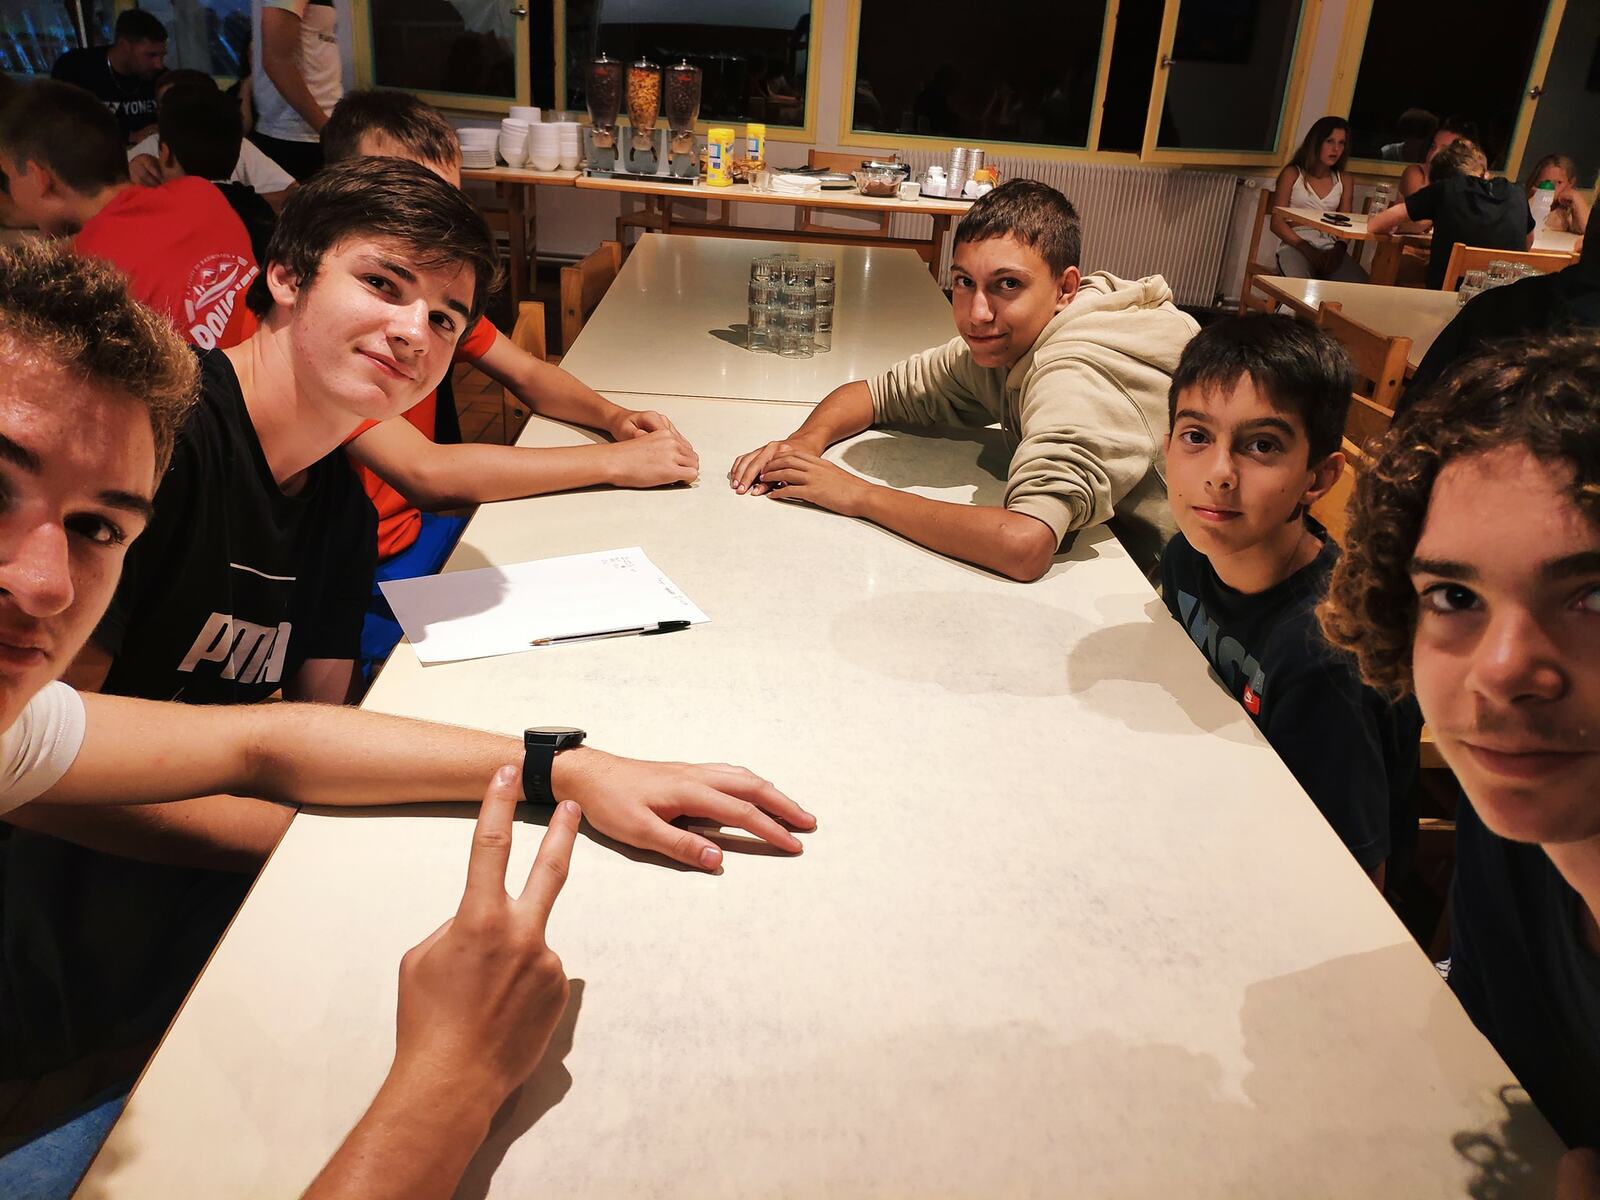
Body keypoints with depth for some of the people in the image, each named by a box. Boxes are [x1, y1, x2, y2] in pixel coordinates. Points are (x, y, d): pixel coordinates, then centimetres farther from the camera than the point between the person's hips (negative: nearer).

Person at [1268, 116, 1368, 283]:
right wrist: (1306, 249, -13)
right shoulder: (1292, 174, 9)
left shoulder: (1343, 181, 18)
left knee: (1362, 286, -26)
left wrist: (1338, 249, -11)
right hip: (1295, 246, -3)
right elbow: (1277, 223, 1)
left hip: (1330, 248, 4)